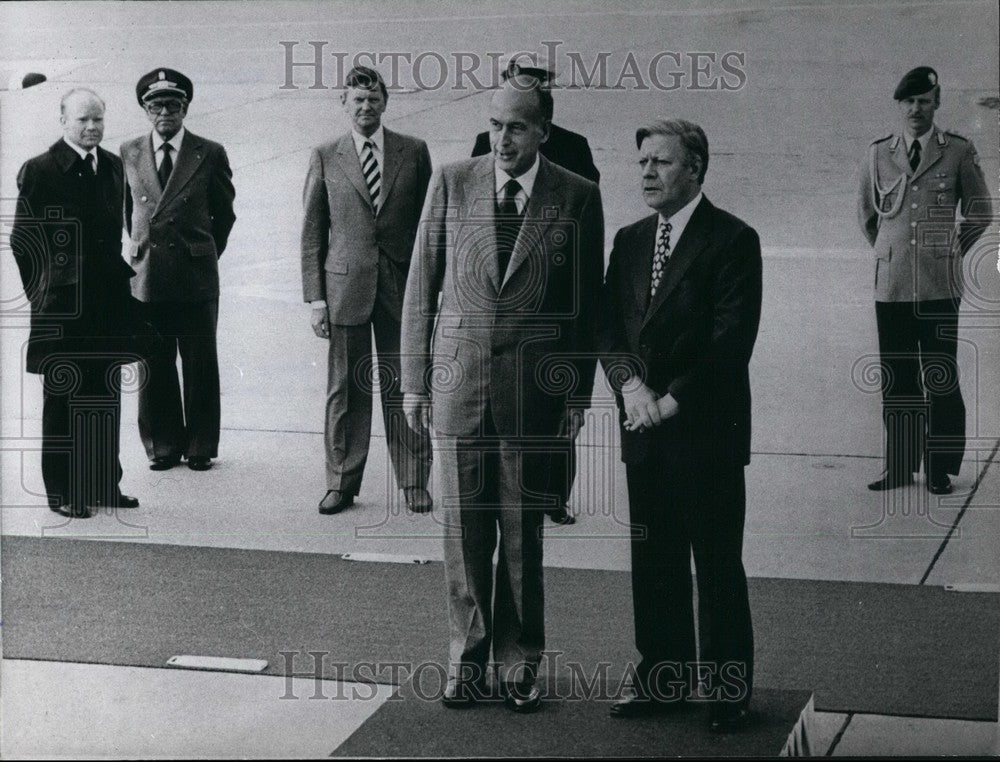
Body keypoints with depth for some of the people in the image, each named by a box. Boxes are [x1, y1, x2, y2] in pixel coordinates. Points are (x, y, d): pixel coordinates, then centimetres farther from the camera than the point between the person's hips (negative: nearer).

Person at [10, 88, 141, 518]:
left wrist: (120, 276, 9)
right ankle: (62, 493, 12)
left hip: (109, 305, 6)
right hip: (62, 309, -6)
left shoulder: (113, 167, 9)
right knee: (62, 402, 4)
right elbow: (21, 241, -6)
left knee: (106, 400, 12)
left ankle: (104, 484, 22)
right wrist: (45, 293, -5)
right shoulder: (39, 171, -8)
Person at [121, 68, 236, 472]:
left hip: (196, 274, -2)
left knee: (200, 365, 3)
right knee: (154, 366, 5)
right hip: (146, 273, 2)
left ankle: (200, 446, 13)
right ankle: (163, 446, 15)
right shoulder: (129, 153, 8)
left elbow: (224, 212, 10)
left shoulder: (210, 154, 2)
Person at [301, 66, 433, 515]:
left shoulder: (414, 152, 7)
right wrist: (315, 297, -1)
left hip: (403, 285, 0)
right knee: (345, 390, 4)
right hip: (345, 286, 0)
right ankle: (341, 483, 15)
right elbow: (312, 232, 6)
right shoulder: (325, 158, 6)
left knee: (405, 386, 3)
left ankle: (414, 483, 12)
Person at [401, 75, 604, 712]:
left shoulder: (578, 198, 0)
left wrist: (579, 391, 3)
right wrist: (414, 380, 3)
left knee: (523, 533, 5)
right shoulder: (453, 184, 2)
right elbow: (422, 286, 5)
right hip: (458, 379, 1)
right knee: (464, 529, 6)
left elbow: (587, 301, 5)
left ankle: (520, 661, 20)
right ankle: (469, 655, 21)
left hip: (534, 387, -1)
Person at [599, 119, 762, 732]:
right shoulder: (630, 240, 13)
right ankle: (663, 676, 25)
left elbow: (733, 339, -13)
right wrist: (630, 386, -9)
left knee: (718, 566, 3)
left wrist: (672, 400, -14)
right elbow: (609, 324, 9)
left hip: (706, 429, -6)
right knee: (654, 562, 12)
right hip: (644, 428, 6)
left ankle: (727, 691, 14)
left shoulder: (733, 239, -7)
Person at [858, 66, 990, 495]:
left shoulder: (959, 152, 1)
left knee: (940, 379, -1)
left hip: (940, 285, -2)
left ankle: (940, 468, 7)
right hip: (891, 283, 2)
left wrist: (951, 251, 10)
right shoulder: (878, 154, 8)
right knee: (896, 380, 5)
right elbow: (866, 213, 22)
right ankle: (899, 467, 13)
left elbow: (979, 213, 11)